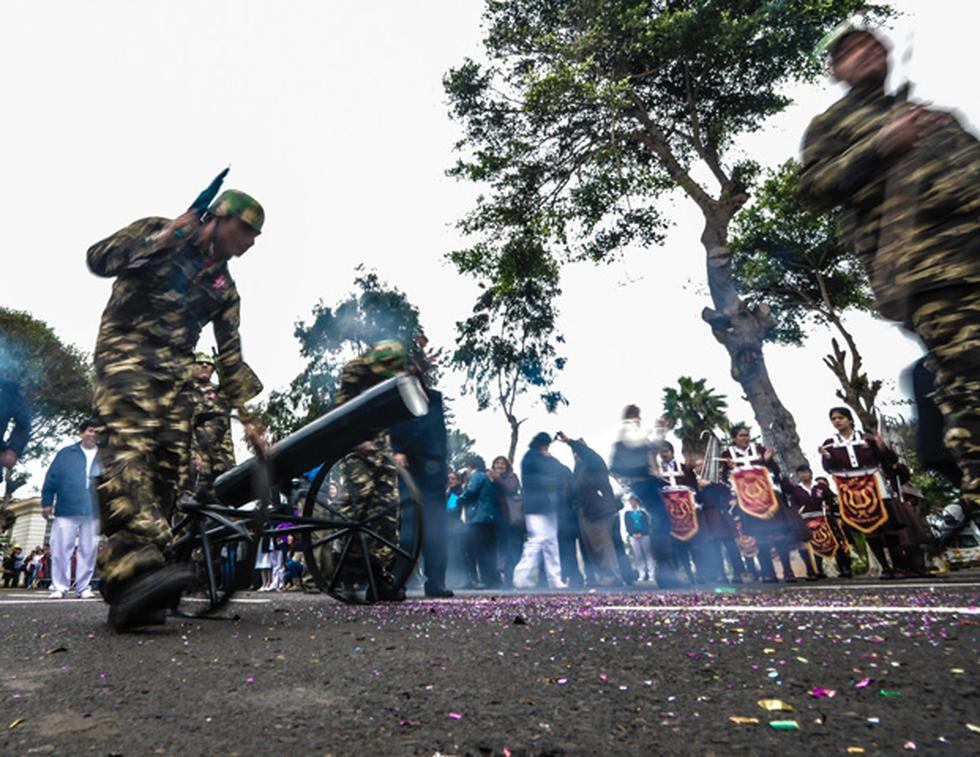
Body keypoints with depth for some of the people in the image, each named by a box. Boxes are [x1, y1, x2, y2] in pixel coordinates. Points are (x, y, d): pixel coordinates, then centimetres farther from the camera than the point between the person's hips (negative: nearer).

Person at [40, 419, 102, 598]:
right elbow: (51, 478, 5)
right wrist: (47, 503, -1)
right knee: (61, 549, 1)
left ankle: (83, 587, 12)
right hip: (66, 510, -1)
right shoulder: (66, 454, 8)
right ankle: (59, 586, 11)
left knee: (88, 551, 4)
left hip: (93, 512, 1)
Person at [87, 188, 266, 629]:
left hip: (172, 371, 5)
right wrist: (161, 240, -16)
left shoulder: (224, 288, 17)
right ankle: (136, 565, -45)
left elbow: (231, 358, 14)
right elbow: (99, 258, -3)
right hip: (125, 350, -5)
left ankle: (131, 592, -6)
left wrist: (249, 418, 8)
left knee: (168, 468, -8)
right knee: (131, 445, -29)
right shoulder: (157, 230, 9)